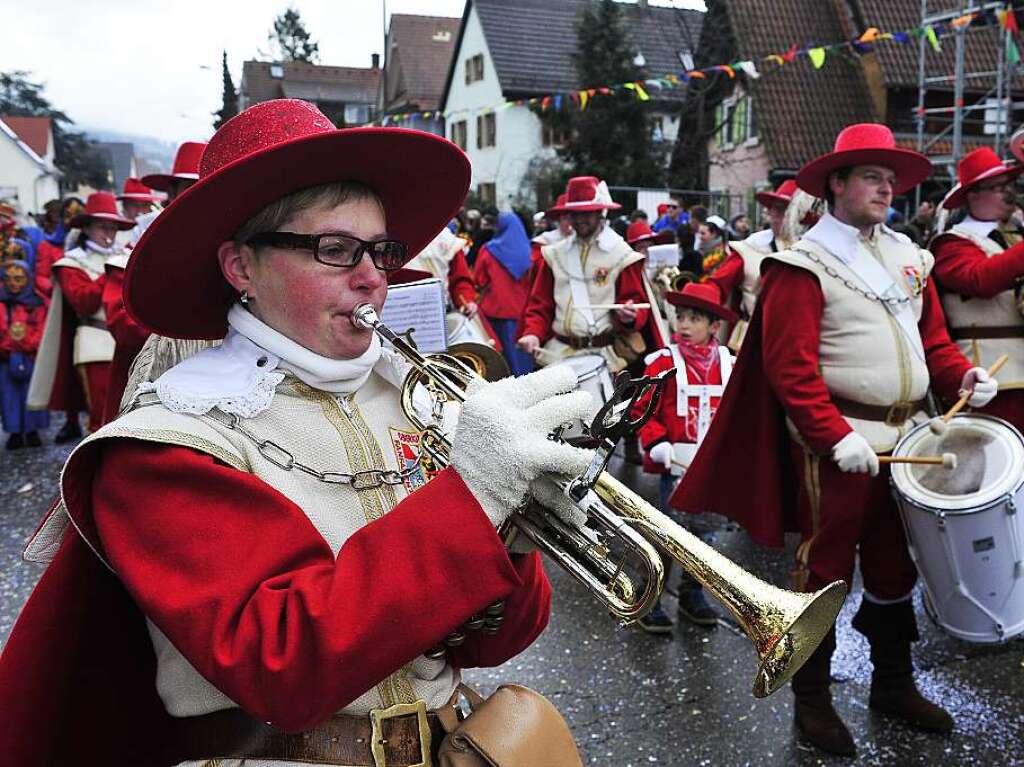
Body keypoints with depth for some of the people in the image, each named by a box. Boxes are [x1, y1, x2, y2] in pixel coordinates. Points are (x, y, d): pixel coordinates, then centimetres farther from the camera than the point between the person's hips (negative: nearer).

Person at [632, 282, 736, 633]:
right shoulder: (664, 362, -8)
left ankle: (692, 596, 32)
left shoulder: (729, 364, 5)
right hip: (676, 466, -4)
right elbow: (643, 409, -7)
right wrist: (656, 443, -19)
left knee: (702, 532, 16)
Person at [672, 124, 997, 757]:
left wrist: (961, 376, -3)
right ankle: (812, 698, 19)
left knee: (895, 563, 18)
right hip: (837, 441, -7)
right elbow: (790, 367, -17)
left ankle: (894, 683, 36)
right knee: (827, 568, 3)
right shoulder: (803, 265, -10)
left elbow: (933, 338, 17)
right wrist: (836, 437, -24)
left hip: (907, 434, 7)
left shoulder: (908, 256, 13)